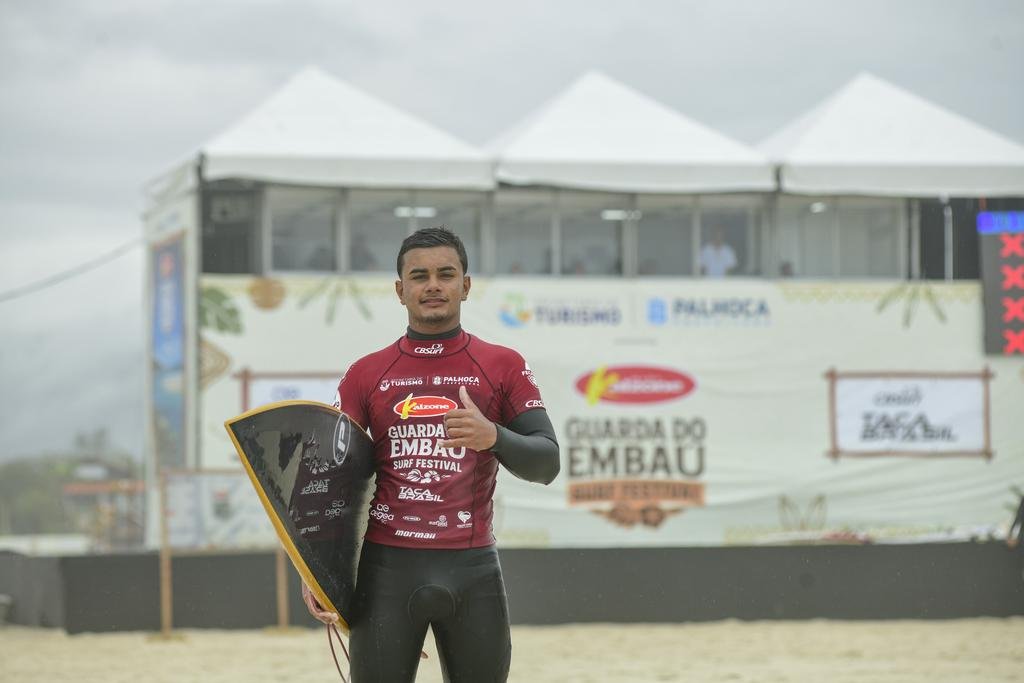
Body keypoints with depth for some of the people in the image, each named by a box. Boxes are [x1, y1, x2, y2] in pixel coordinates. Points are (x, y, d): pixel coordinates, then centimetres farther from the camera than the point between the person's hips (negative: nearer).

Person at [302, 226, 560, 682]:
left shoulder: (504, 367, 6)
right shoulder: (366, 374, 8)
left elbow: (547, 463, -1)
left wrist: (492, 436, -23)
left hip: (471, 568, 0)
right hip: (386, 567, 0)